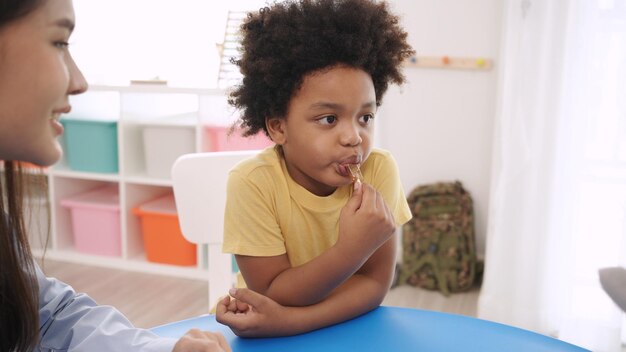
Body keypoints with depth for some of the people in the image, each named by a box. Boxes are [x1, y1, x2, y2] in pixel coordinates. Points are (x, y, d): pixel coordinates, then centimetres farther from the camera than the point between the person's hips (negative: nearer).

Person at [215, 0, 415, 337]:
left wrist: (288, 318, -28)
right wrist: (351, 250, -32)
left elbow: (375, 284, -14)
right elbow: (273, 294, -17)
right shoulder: (252, 183, -21)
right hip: (275, 334, -1)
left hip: (349, 325, 1)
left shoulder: (379, 169, -16)